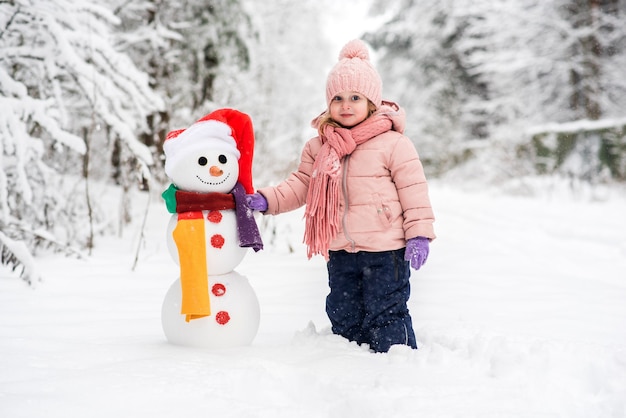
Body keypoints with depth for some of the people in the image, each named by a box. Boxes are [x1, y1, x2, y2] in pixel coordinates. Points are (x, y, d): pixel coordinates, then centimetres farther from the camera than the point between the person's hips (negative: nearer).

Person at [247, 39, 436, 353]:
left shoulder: (392, 143, -9)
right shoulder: (319, 147, 6)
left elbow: (413, 190, -8)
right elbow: (300, 184, 10)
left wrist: (419, 234, -11)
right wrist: (267, 200, -5)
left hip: (385, 249, -6)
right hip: (340, 251, 6)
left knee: (385, 314, 0)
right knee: (343, 314, 16)